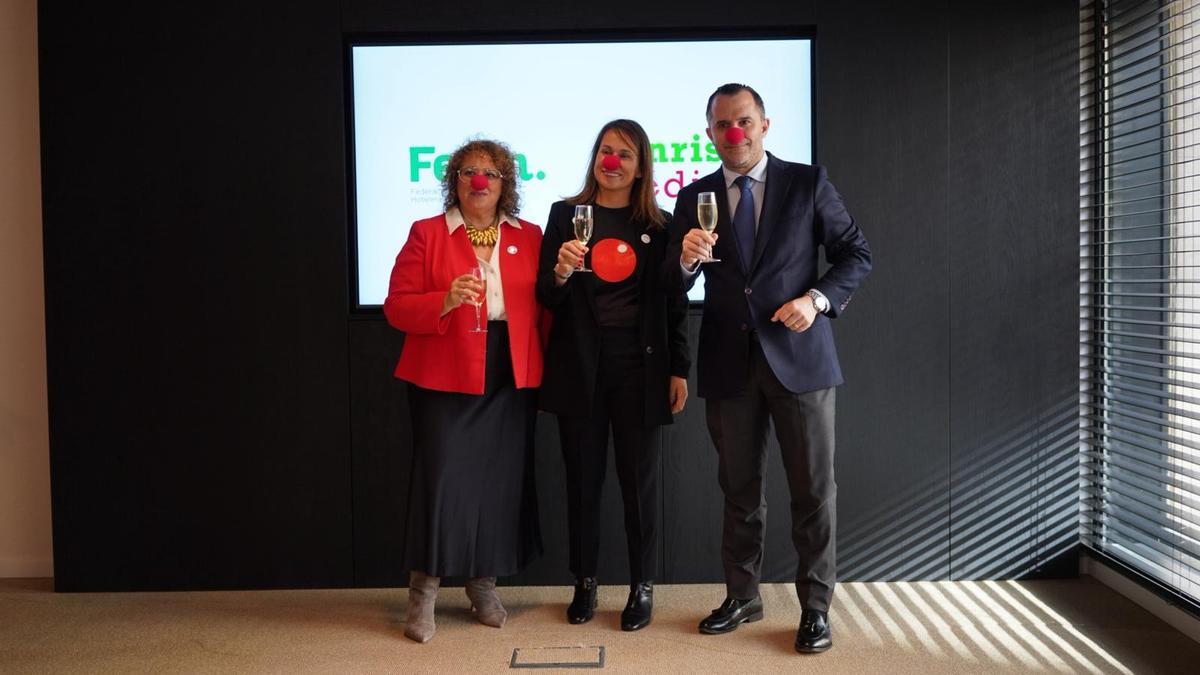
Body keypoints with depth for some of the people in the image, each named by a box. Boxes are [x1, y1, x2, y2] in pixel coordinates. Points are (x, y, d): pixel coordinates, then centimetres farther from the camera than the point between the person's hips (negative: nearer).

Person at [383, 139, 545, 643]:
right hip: (445, 379, -3)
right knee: (441, 479, -5)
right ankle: (423, 591, 12)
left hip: (511, 380, 3)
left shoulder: (529, 237, 11)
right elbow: (397, 307, -6)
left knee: (500, 481, 8)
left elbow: (543, 305, 12)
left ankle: (483, 585, 25)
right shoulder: (426, 234, 2)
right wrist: (447, 300, -20)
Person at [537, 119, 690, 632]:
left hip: (639, 364, 0)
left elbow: (674, 302, 6)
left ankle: (642, 588, 20)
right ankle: (584, 583, 23)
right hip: (579, 364, 1)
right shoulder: (566, 215, 3)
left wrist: (678, 370, 2)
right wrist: (560, 272, -21)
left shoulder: (659, 225, 4)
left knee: (639, 480, 6)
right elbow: (547, 297, 1)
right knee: (583, 477, 9)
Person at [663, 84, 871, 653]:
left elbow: (856, 253, 2)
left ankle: (815, 606, 17)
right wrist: (687, 259, -18)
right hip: (729, 364, 3)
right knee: (739, 489, 13)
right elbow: (674, 286, 5)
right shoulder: (695, 198, 7)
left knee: (813, 489, 3)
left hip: (799, 357, -2)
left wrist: (817, 298, -15)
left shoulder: (808, 182, 1)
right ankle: (741, 597, 27)